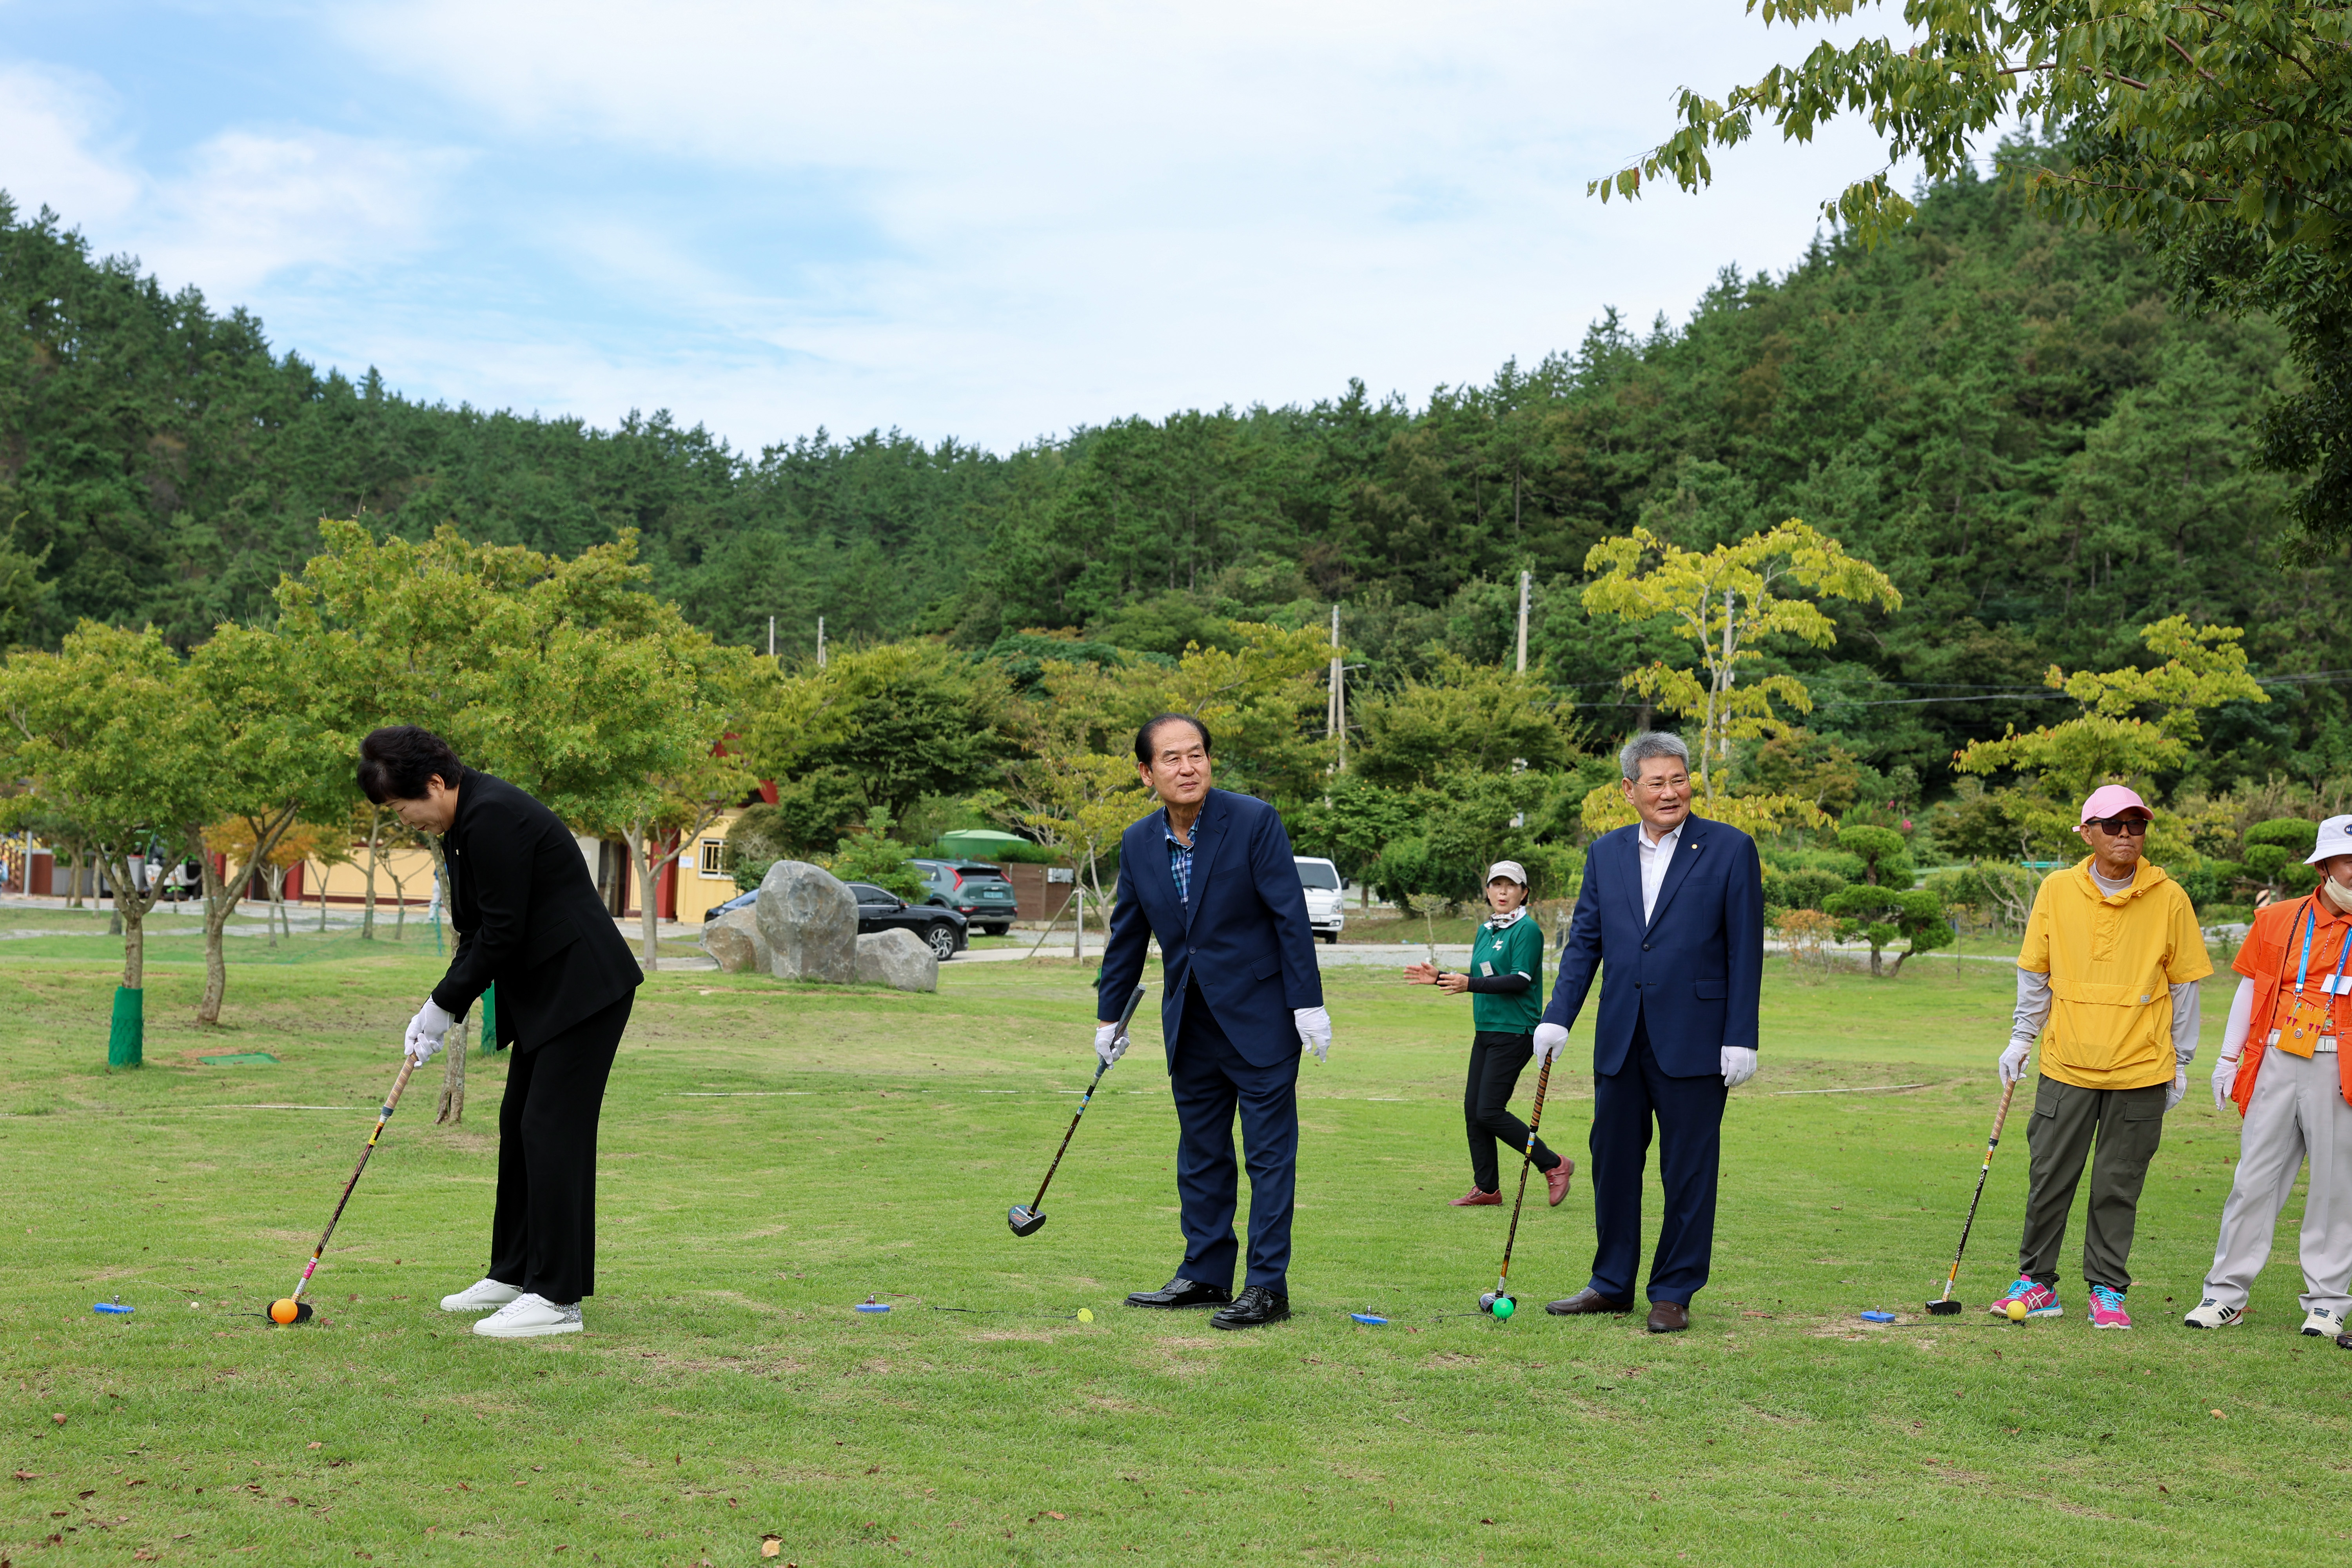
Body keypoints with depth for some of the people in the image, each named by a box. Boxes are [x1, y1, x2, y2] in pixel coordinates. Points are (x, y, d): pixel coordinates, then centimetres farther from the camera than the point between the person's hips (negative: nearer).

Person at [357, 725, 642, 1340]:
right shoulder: (464, 822, 11)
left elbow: (501, 931, -20)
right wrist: (438, 1008, 4)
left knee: (553, 1128, -10)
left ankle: (558, 1298, -8)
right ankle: (515, 1273, 25)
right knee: (519, 1125, 14)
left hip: (583, 986, -11)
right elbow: (480, 930, 14)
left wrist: (445, 1004, -9)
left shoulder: (492, 816, -20)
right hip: (545, 990, 11)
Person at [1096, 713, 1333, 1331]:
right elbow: (1127, 935, 13)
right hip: (1190, 1025, 6)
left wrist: (1308, 1003, -15)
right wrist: (1110, 1017, 18)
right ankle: (1205, 1274, 23)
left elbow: (1290, 915, -13)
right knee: (1200, 1153, 13)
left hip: (1260, 1018, -5)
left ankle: (1268, 1285, 2)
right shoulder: (1138, 844, 2)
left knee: (1269, 1153, -2)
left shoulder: (1253, 821, -13)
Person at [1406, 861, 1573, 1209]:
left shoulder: (1527, 930, -10)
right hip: (1485, 1031, 8)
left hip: (1515, 1033, -8)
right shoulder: (1485, 930, 15)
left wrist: (1469, 984, -28)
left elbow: (1520, 980, -20)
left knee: (1489, 1112, -12)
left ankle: (1554, 1165, 2)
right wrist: (1440, 977, 9)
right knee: (1473, 1108, 6)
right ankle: (1487, 1188, 15)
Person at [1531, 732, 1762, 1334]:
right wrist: (1558, 1016, 0)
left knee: (1688, 1170, 3)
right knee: (1613, 1162, 11)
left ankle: (1674, 1293, 14)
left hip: (1693, 1041, -4)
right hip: (1621, 1041, 4)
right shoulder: (1605, 853, 9)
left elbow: (1745, 950, -5)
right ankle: (1612, 1284, 24)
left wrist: (1741, 1038, -9)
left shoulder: (1730, 849, -3)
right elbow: (1584, 941, 11)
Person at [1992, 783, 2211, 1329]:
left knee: (2118, 1186, 5)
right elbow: (2034, 973, 10)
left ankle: (2107, 1290, 17)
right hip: (2067, 1063, 1)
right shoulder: (2057, 890, 0)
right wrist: (2021, 1038, 8)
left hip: (2140, 1069, -1)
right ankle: (2037, 1282, 17)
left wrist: (2180, 1062, 6)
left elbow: (2183, 983, 5)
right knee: (2049, 1177, 3)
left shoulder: (2169, 898, -2)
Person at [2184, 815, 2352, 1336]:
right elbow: (2250, 989, 13)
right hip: (2275, 1062, 2)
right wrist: (2228, 1059, 11)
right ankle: (2226, 1293, 11)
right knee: (2253, 1179, 4)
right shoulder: (2277, 920, 9)